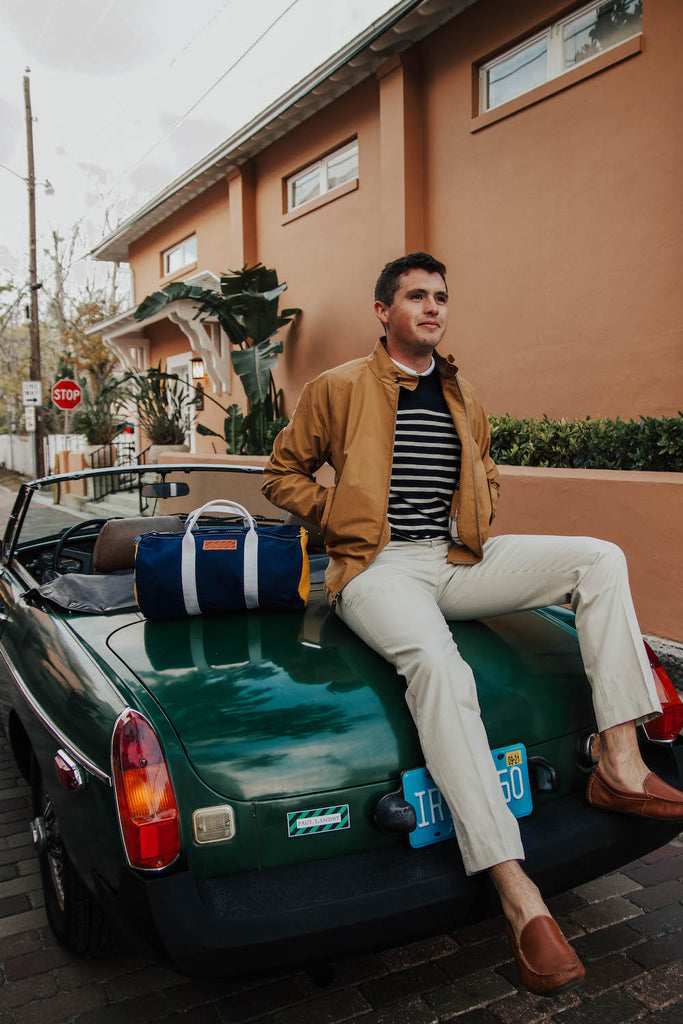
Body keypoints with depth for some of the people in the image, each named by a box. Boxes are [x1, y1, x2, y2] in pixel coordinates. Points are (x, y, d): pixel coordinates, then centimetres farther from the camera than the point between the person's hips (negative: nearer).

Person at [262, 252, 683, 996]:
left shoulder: (462, 398, 20)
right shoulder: (339, 389, 5)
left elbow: (485, 475, 32)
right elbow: (283, 473, 11)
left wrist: (476, 525, 12)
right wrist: (345, 521, -2)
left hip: (458, 560, 6)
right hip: (378, 569, -6)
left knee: (600, 559, -11)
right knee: (438, 666, -37)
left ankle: (619, 764, -16)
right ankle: (519, 898, -34)